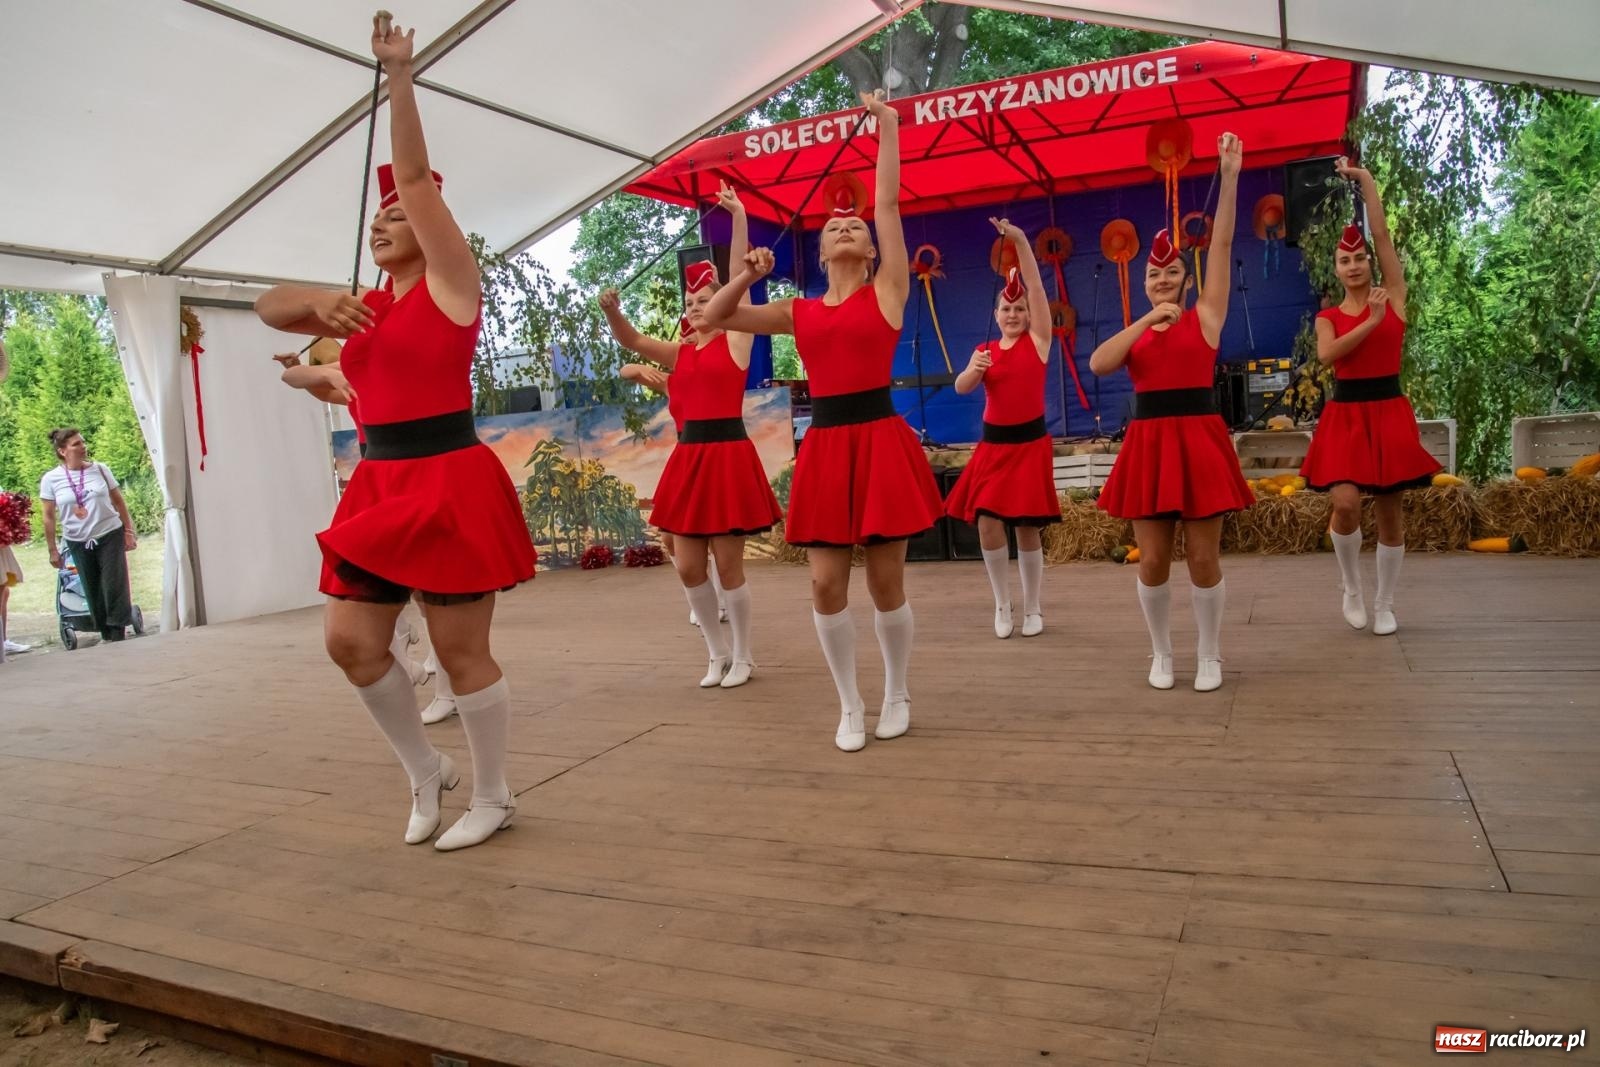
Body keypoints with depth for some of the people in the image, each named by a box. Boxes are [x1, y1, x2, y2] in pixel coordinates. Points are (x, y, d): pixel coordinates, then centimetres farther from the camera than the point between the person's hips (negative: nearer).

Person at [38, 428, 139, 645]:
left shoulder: (100, 469, -3)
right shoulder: (50, 479, -5)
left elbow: (119, 502, 4)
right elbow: (49, 517, 0)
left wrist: (129, 531, 1)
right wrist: (53, 550, 1)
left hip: (110, 536, -1)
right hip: (78, 543, 1)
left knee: (115, 587, -5)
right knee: (93, 591, 7)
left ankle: (119, 636, 0)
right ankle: (106, 635, 17)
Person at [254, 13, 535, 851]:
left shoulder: (451, 284, -2)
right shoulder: (365, 306, 17)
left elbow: (414, 175, -7)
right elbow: (268, 307, 14)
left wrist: (399, 75, -6)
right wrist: (320, 302, -7)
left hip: (451, 484, -7)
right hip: (381, 487, 8)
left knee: (461, 653, -1)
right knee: (351, 640, 6)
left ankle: (493, 798, 17)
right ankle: (425, 771, 26)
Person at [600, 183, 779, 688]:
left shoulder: (735, 341, 2)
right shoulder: (678, 353, 14)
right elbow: (632, 340, 1)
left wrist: (738, 217, -7)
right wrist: (612, 311, -19)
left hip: (729, 455, -5)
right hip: (688, 458, 5)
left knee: (728, 565, 0)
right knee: (687, 566, 5)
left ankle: (742, 656, 17)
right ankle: (717, 654, 22)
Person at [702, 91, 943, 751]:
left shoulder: (887, 292, 6)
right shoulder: (800, 312, 14)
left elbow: (889, 202, 2)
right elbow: (714, 318, 17)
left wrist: (889, 127, 5)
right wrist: (748, 276, 2)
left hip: (882, 440, -3)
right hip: (825, 446, 3)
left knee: (886, 581, 3)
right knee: (826, 583, 1)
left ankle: (897, 695, 24)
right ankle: (850, 707, 18)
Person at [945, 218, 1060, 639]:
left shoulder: (1038, 340, 1)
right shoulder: (984, 350, 8)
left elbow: (1035, 285, -9)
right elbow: (961, 388, -6)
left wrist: (1020, 240, -17)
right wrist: (974, 370, -27)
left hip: (1031, 443, -2)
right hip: (993, 444, 3)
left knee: (1027, 529, 1)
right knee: (987, 525, -6)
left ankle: (1032, 609, 17)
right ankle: (1002, 605, 13)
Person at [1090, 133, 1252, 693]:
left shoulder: (1205, 316, 6)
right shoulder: (1134, 331, 12)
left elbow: (1222, 246, -2)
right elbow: (1098, 364, -8)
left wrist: (1229, 176, -7)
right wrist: (1148, 320, -11)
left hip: (1200, 441, -2)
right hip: (1147, 445, 2)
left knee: (1203, 558, 2)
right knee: (1153, 560, 4)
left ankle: (1210, 655, 18)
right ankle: (1161, 653, 22)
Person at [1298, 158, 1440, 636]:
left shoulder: (1393, 296, 5)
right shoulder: (1328, 317, 6)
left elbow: (1383, 234, -2)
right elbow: (1326, 355, -15)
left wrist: (1365, 180, 0)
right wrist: (1370, 322, -17)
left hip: (1388, 411, 0)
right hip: (1345, 414, 0)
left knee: (1389, 509, 3)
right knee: (1346, 503, -16)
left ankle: (1385, 603, 16)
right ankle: (1351, 588, 8)